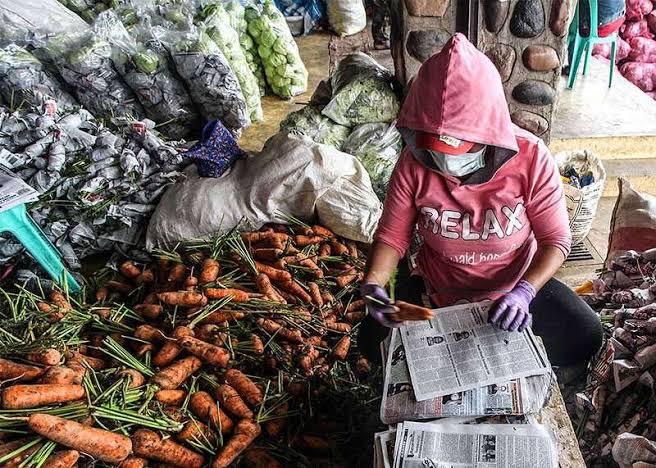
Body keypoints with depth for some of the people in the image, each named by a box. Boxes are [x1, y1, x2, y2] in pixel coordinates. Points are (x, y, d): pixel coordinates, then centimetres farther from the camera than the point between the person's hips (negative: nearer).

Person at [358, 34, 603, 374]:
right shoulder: (414, 163, -21)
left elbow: (556, 239, -17)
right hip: (436, 287, 1)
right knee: (374, 341, -17)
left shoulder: (530, 157, -24)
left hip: (515, 282, 0)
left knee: (585, 339, -15)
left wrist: (524, 292, -33)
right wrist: (373, 284, -33)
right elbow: (391, 235, -13)